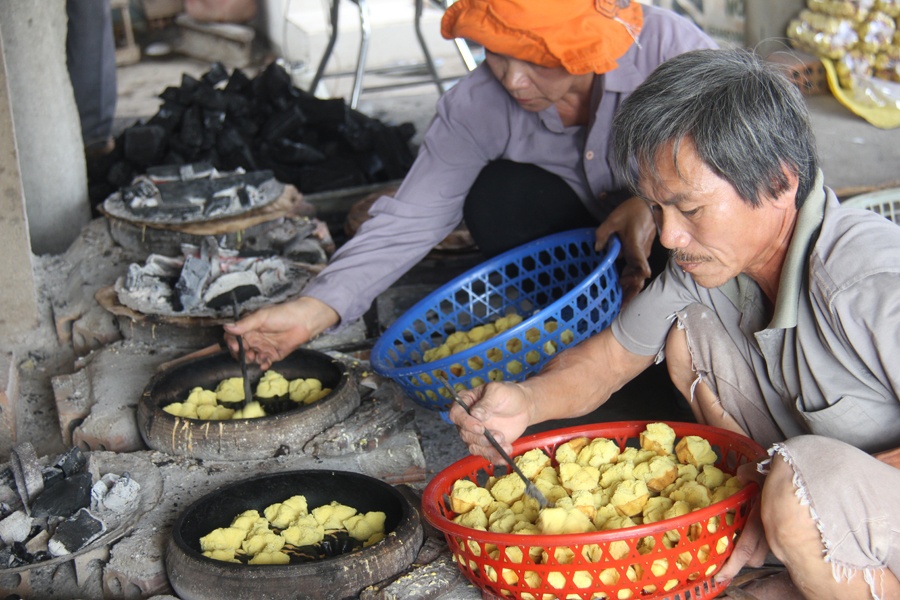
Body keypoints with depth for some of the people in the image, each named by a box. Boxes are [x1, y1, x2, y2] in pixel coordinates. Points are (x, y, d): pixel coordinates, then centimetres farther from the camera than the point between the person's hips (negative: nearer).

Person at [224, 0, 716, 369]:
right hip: (586, 246, 2)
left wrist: (656, 203, -37)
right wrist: (313, 309, -34)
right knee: (498, 196, -26)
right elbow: (410, 220, -22)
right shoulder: (476, 106, -21)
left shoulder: (667, 46, -27)